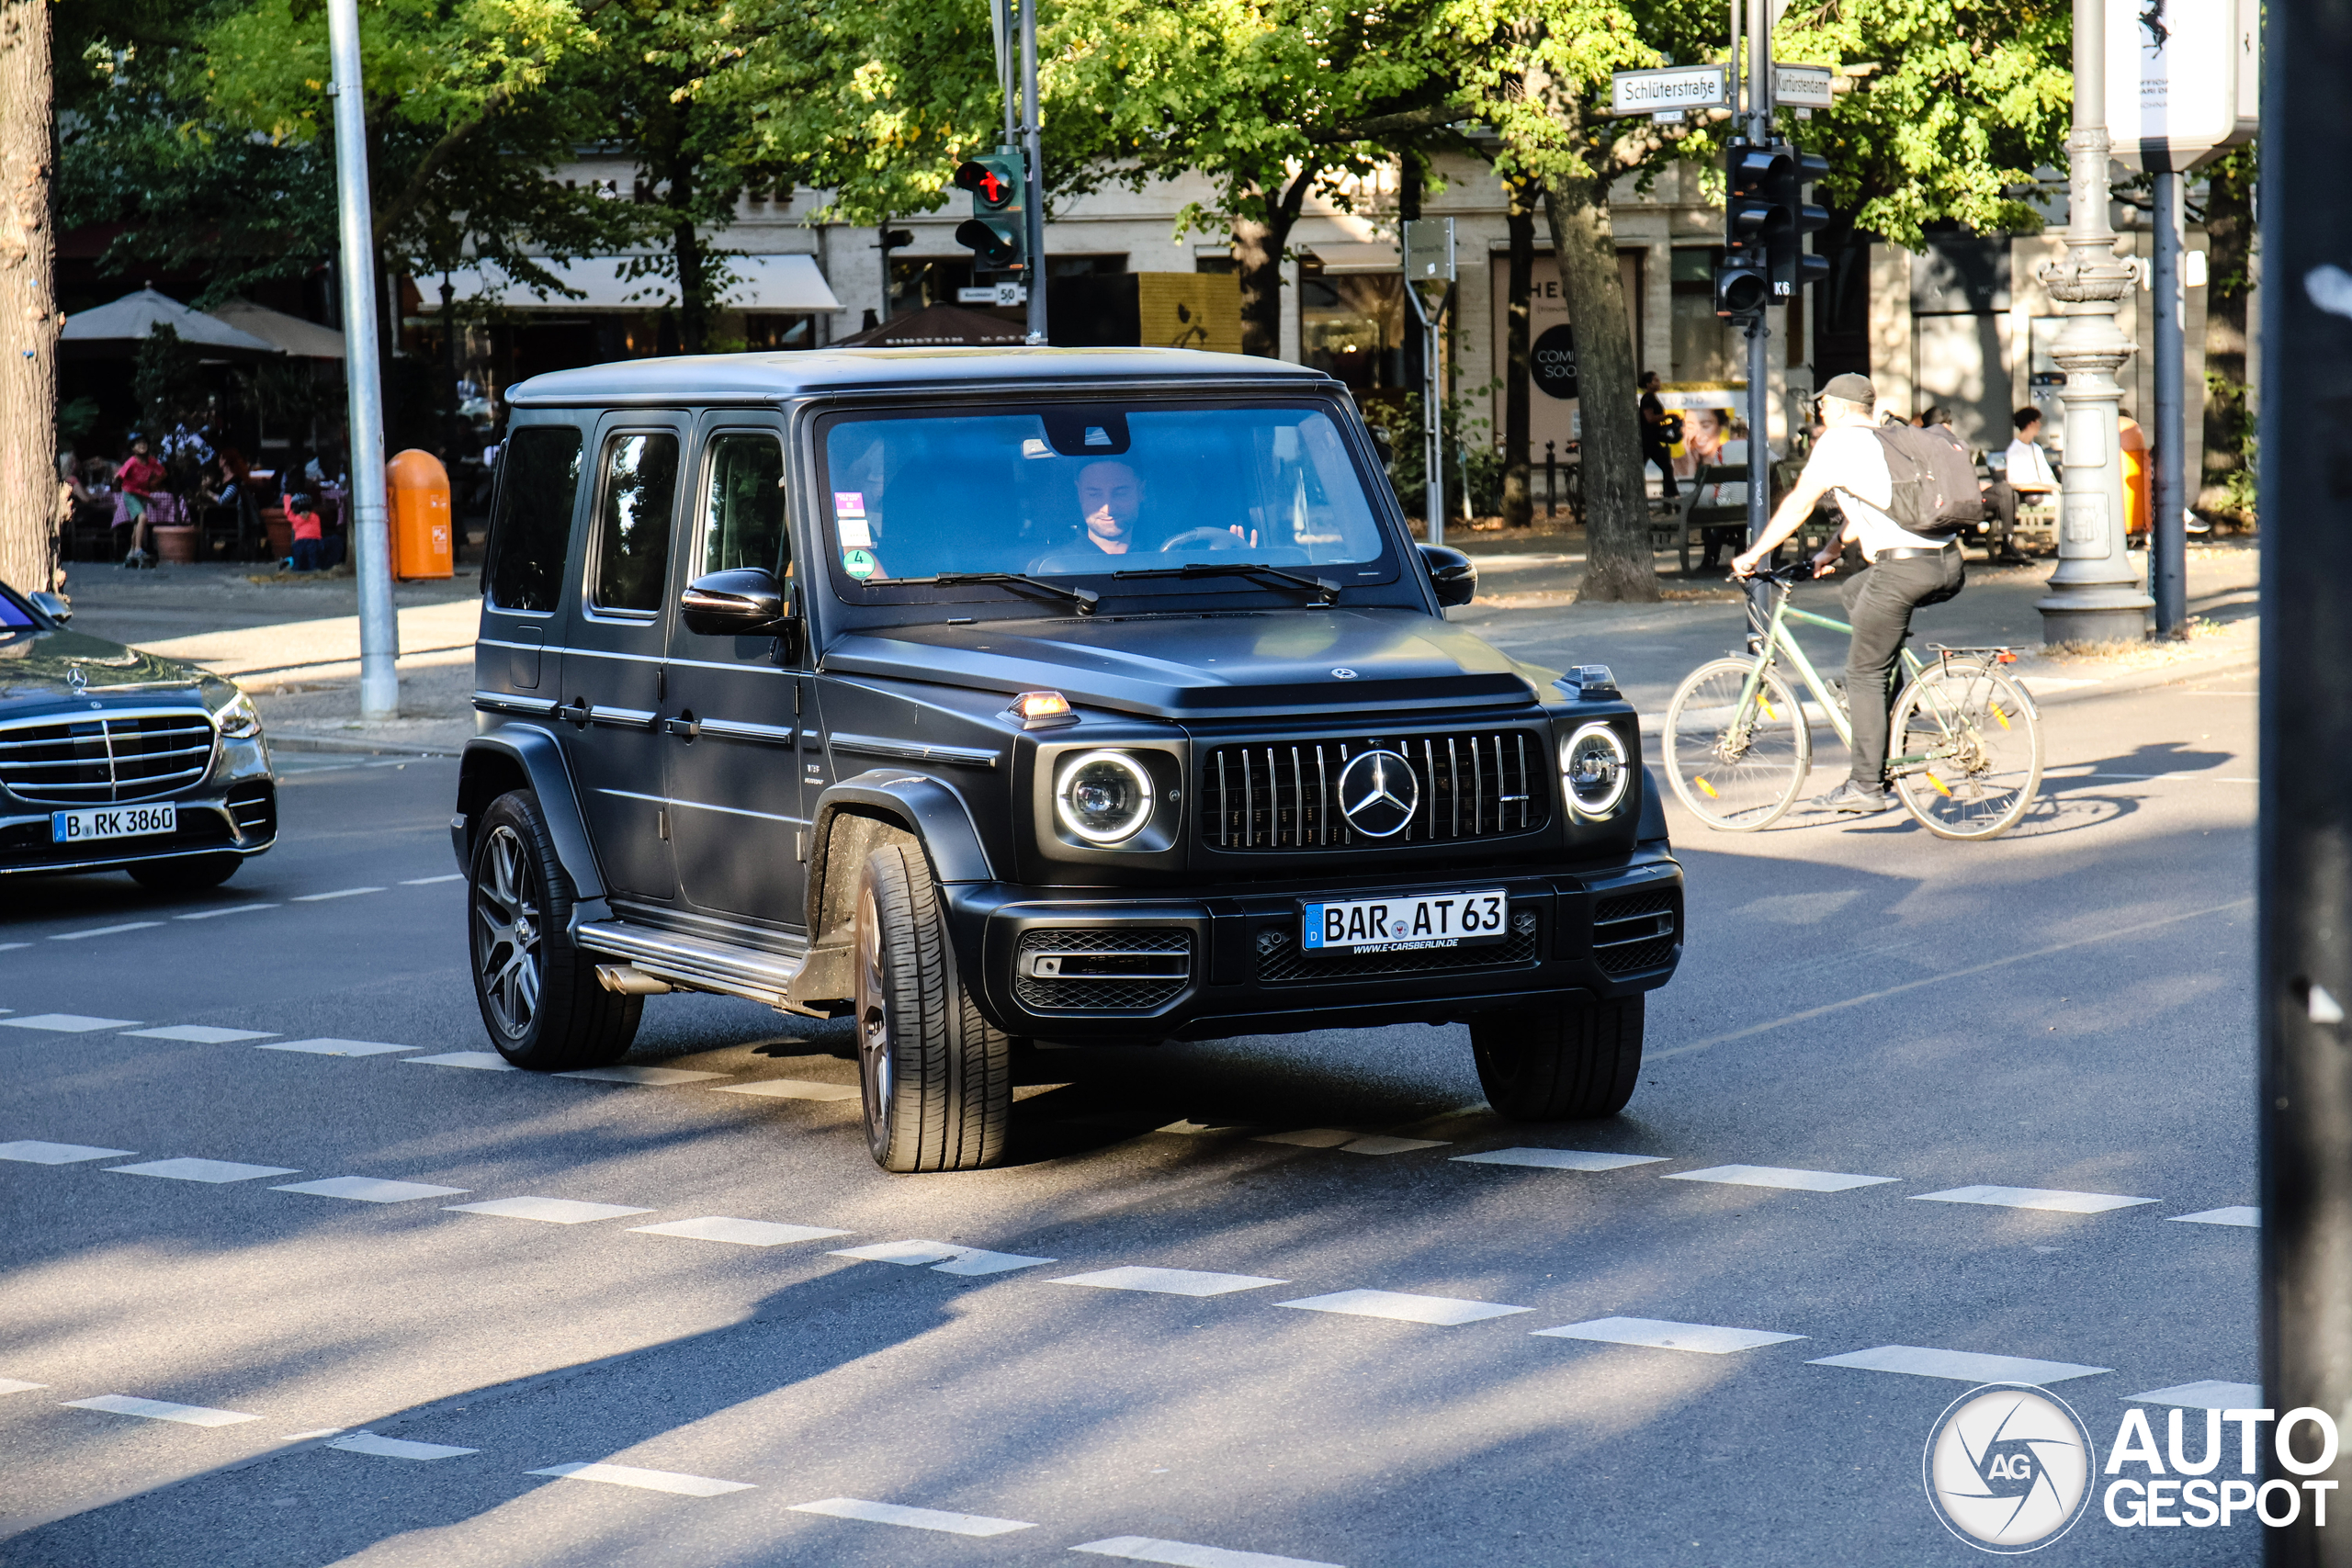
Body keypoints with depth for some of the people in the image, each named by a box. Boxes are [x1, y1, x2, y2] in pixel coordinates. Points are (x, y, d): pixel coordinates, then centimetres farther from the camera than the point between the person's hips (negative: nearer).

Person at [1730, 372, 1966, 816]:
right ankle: (1893, 695, 23)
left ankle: (1867, 785, 0)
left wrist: (1754, 554, 9)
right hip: (1949, 565, 8)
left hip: (1904, 569, -8)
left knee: (1863, 675, 2)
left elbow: (1799, 504, 1)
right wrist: (1833, 549, 43)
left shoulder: (1838, 441, 2)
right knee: (1856, 593, 31)